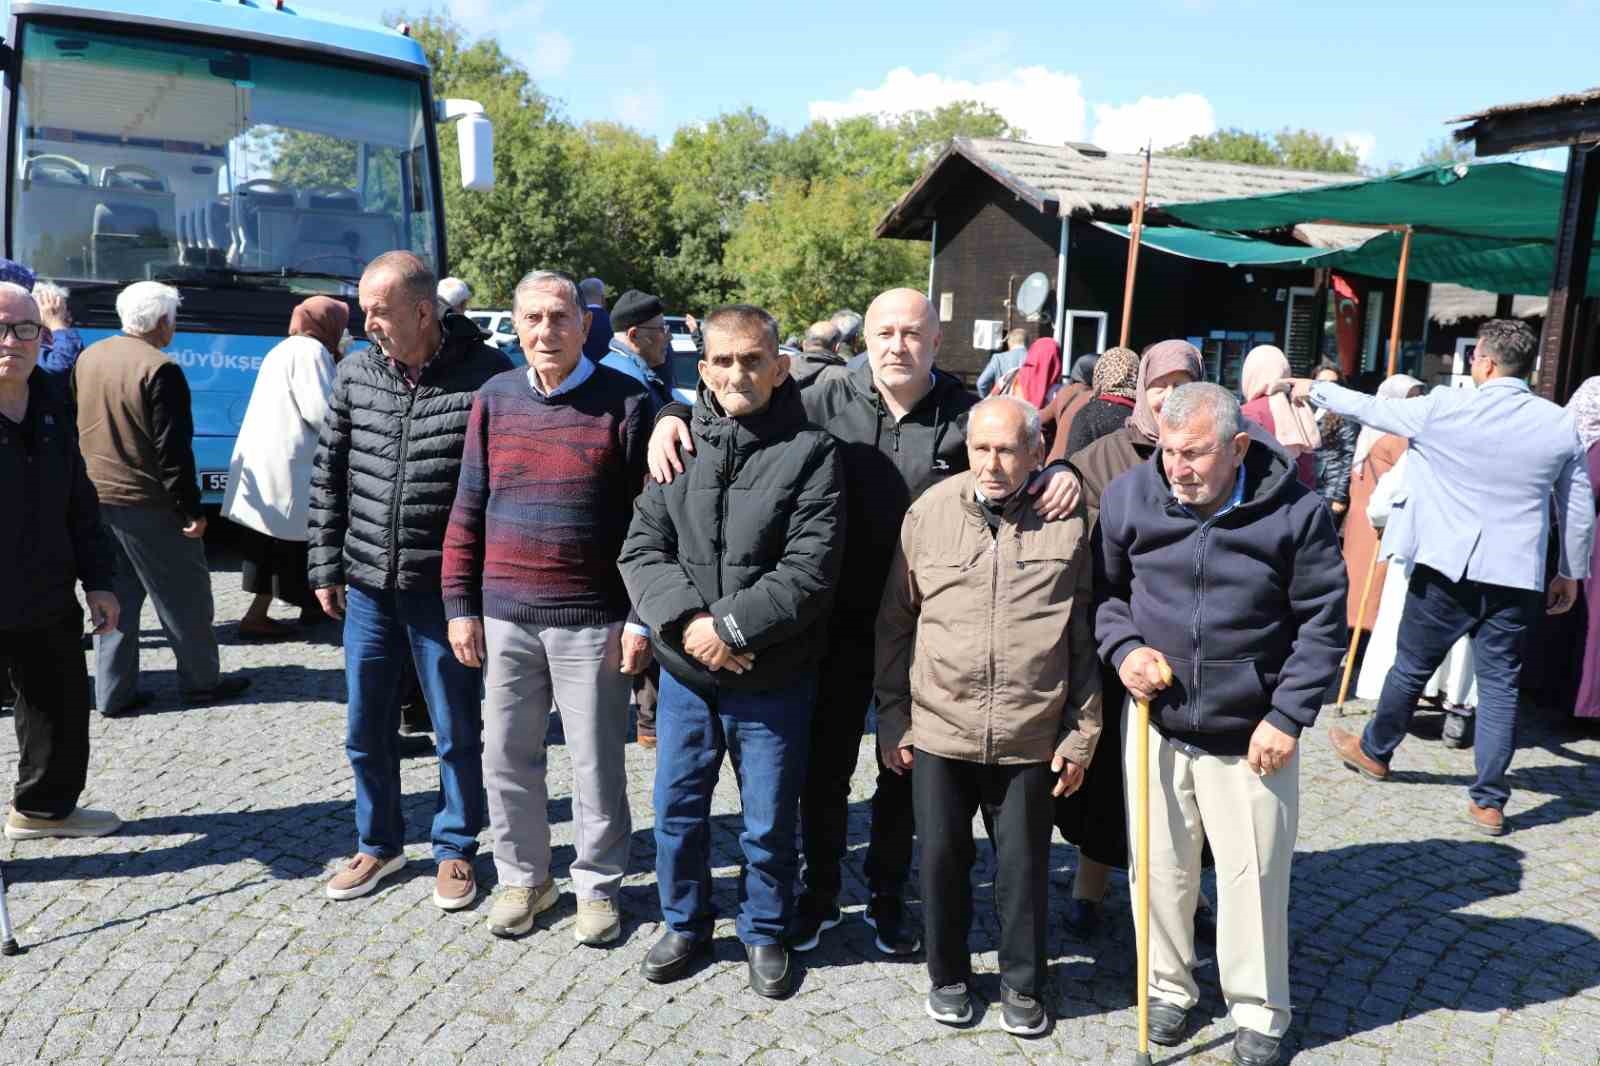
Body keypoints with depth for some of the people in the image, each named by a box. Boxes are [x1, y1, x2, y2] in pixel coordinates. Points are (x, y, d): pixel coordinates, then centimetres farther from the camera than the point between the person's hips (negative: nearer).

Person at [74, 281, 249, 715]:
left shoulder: (88, 358, 8)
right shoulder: (159, 370, -18)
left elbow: (75, 427, 17)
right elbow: (172, 449, -19)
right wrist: (192, 509, -14)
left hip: (95, 497, 8)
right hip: (146, 502, -8)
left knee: (115, 595, 13)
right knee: (184, 595, 6)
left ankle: (113, 692, 15)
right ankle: (202, 681, 16)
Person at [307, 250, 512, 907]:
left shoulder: (486, 376, -12)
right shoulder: (356, 373, 2)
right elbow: (329, 475, 10)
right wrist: (325, 567, 9)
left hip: (445, 589, -4)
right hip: (367, 585, 5)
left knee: (457, 732, 9)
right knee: (366, 728, 16)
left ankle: (455, 848, 29)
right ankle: (378, 844, 35)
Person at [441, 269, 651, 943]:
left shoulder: (625, 401, -6)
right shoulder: (494, 400, 5)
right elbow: (468, 510, 9)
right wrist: (460, 605, 5)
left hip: (592, 620, -4)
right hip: (503, 617, 4)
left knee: (596, 763, 7)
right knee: (506, 758, 13)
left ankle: (599, 885, 25)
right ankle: (523, 878, 32)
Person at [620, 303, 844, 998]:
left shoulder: (809, 452, -9)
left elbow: (809, 572, -16)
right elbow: (641, 550, -1)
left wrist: (729, 627, -19)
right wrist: (686, 621, -17)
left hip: (773, 679, -3)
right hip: (685, 671, 3)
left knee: (769, 821, 12)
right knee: (677, 808, 16)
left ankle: (765, 933, 35)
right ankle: (684, 923, 39)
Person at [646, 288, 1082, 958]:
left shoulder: (966, 416, -3)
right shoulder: (830, 402, -3)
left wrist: (1059, 472, -16)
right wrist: (672, 417, -12)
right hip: (841, 623, 0)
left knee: (904, 772, 16)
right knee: (825, 765, 13)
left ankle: (887, 898, 36)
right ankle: (820, 892, 34)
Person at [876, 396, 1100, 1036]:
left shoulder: (1069, 523, -3)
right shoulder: (929, 513, -2)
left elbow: (1085, 639, 2)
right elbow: (895, 624, 5)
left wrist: (1081, 735, 2)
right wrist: (893, 720, 5)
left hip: (1030, 738, -1)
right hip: (938, 731, 1)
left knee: (1024, 865, 12)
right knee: (942, 859, 13)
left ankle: (1022, 983, 33)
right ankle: (948, 974, 35)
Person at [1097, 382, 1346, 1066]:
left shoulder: (1295, 511, -12)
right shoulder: (1129, 497, -7)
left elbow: (1323, 621, -5)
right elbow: (1102, 587, 8)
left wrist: (1288, 715, -10)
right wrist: (1123, 647, -10)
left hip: (1252, 734, -2)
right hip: (1156, 722, 2)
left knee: (1255, 876, 9)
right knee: (1161, 867, 14)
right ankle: (1168, 986, 37)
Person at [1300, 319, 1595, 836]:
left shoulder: (1445, 408, -8)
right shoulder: (1560, 425, 2)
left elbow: (1371, 408, 5)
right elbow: (1580, 510, 8)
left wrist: (1316, 389, 21)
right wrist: (1571, 572, 20)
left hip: (1448, 567, -2)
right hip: (1516, 577, 2)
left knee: (1411, 667, 14)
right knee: (1500, 685, 7)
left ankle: (1373, 751, 34)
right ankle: (1488, 801, 10)